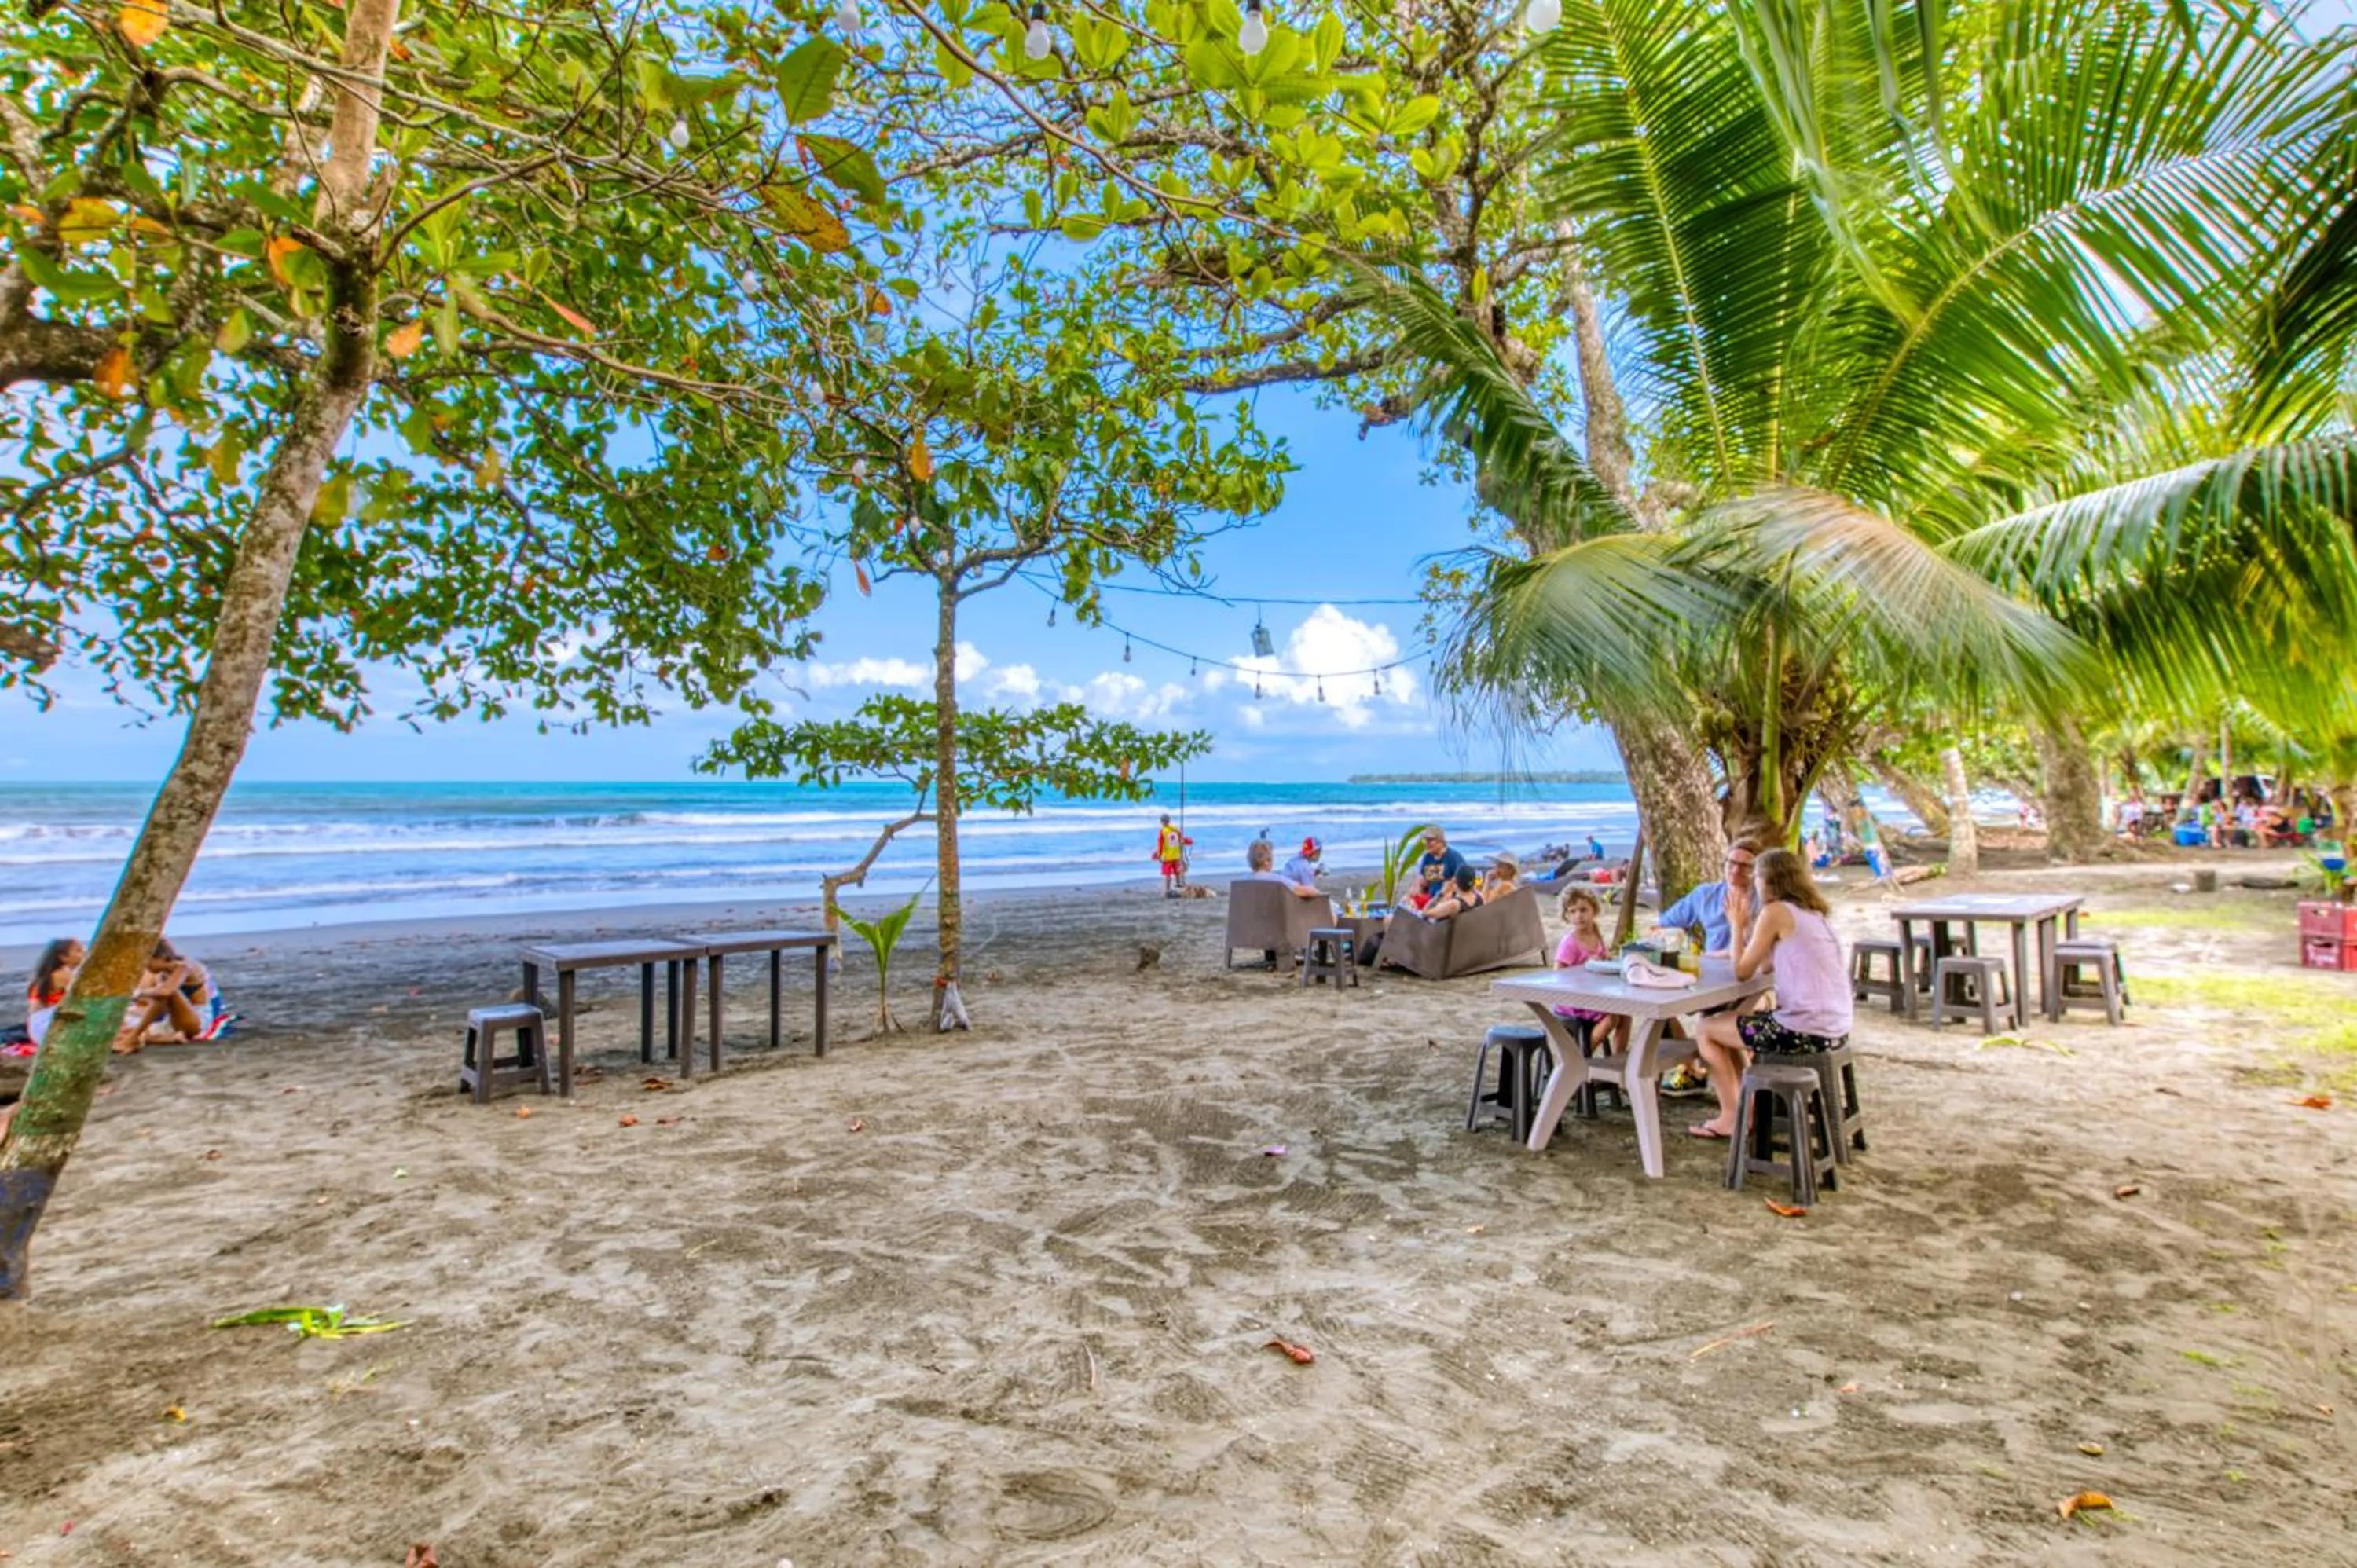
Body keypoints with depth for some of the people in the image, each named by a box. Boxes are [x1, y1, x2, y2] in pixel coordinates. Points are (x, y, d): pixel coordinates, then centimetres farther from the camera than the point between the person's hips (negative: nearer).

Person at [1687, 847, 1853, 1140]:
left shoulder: (1776, 911, -11)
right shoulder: (1814, 913, 14)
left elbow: (1743, 972, -6)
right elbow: (1766, 964, 16)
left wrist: (1738, 925, 4)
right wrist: (1748, 927, 20)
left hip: (1804, 1031, -9)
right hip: (1834, 1030, 9)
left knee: (1707, 1031, 10)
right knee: (1739, 1022, 29)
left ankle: (1730, 1118, 20)